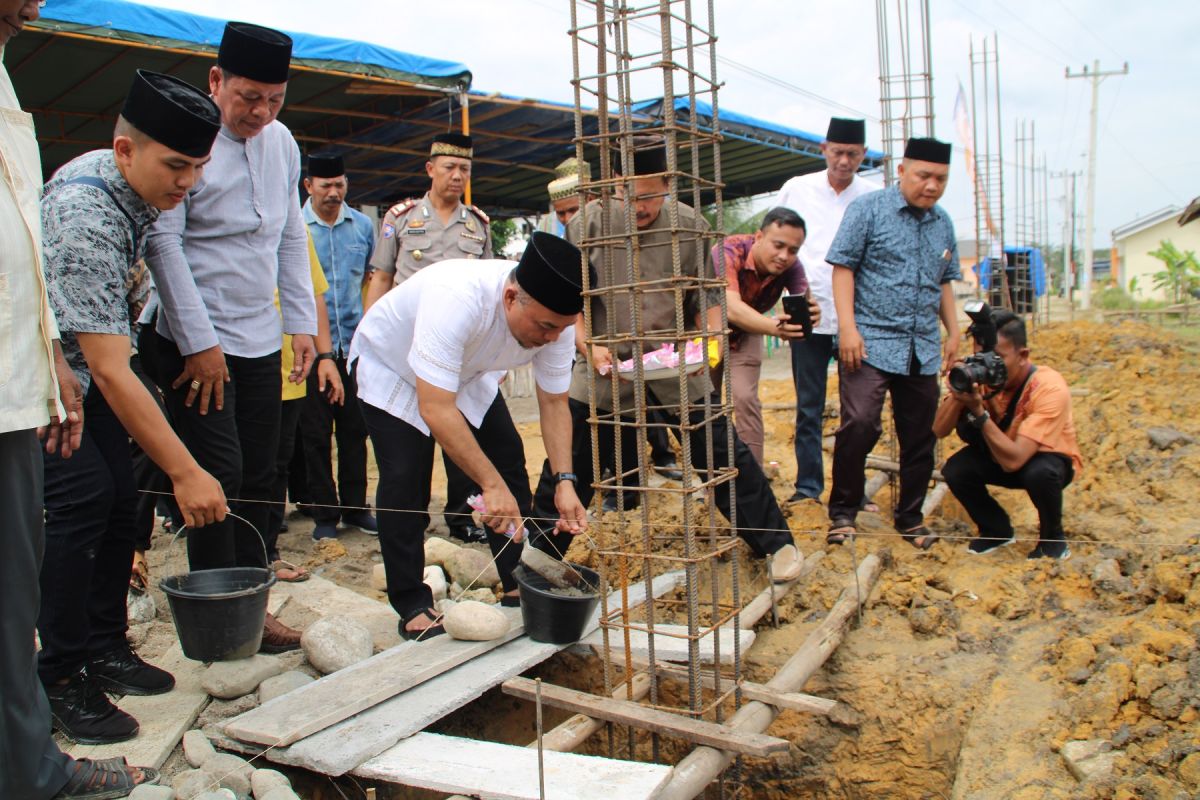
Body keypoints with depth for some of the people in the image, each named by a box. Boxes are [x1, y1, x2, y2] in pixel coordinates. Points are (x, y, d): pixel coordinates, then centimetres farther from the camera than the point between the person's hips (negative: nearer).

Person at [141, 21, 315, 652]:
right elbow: (162, 242, -13)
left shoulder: (281, 142, 11)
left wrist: (301, 321, 11)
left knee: (258, 477, 8)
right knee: (220, 475, -7)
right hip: (198, 342, -6)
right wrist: (199, 341, -15)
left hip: (261, 340, 7)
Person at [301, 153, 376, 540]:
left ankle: (355, 506, 19)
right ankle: (325, 513, 13)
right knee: (316, 433, 3)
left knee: (355, 429, 9)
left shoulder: (362, 225, 8)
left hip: (354, 345, 3)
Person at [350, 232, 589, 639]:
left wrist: (564, 481, -25)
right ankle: (412, 606, -1)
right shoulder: (457, 299, -45)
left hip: (468, 372, 6)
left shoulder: (554, 319, -25)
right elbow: (436, 409, -45)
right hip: (392, 366, -5)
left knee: (509, 461, -2)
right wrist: (492, 484, -44)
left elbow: (554, 403, -14)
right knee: (405, 480, -16)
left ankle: (519, 588, 10)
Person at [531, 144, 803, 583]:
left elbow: (707, 297, 5)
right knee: (568, 461, 4)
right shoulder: (591, 222, -5)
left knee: (724, 453, 4)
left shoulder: (690, 226, -3)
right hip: (605, 365, 0)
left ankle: (775, 542, 20)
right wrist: (588, 346, -16)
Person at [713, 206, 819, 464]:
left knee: (745, 398, -11)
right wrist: (774, 327, -68)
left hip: (746, 333, 2)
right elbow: (731, 307, -50)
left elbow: (804, 304, -35)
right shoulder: (728, 252, -37)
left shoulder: (791, 267, -24)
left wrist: (811, 313, -61)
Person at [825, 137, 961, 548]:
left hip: (923, 350, 6)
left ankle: (910, 516, 23)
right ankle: (842, 511, 0)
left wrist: (953, 332, 16)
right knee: (859, 425, -17)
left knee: (919, 437, 8)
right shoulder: (868, 209, -2)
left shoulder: (943, 222, 15)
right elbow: (843, 267, -7)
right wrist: (848, 327, -15)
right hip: (871, 343, -5)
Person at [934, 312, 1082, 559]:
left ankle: (1053, 538, -4)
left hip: (1050, 458, -4)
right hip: (1001, 455, 4)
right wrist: (958, 394, -39)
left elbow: (1013, 460, -40)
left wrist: (979, 412, -47)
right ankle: (997, 531, 7)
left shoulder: (1050, 389, -33)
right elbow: (939, 431, -24)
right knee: (955, 469, -22)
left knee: (1039, 472, -37)